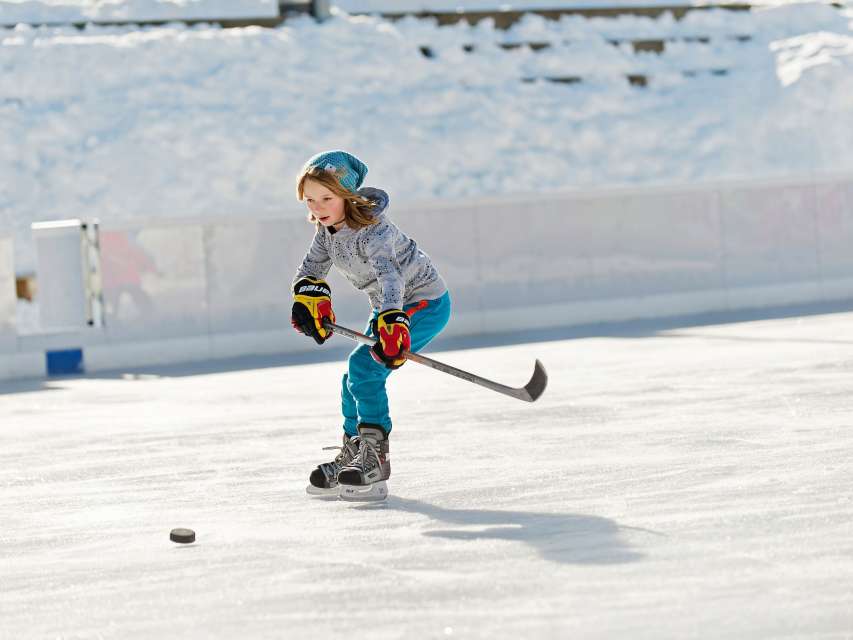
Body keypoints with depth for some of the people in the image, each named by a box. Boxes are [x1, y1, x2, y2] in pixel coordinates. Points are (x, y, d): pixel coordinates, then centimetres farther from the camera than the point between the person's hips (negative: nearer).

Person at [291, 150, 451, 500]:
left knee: (364, 366, -22)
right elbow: (310, 269, 2)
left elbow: (389, 275, -44)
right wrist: (310, 297, -22)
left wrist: (392, 322, -59)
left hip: (424, 301, -10)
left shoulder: (372, 229, -30)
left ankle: (374, 458, -16)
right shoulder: (328, 229, -3)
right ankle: (352, 457, 29)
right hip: (389, 307, 10)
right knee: (355, 379, 14)